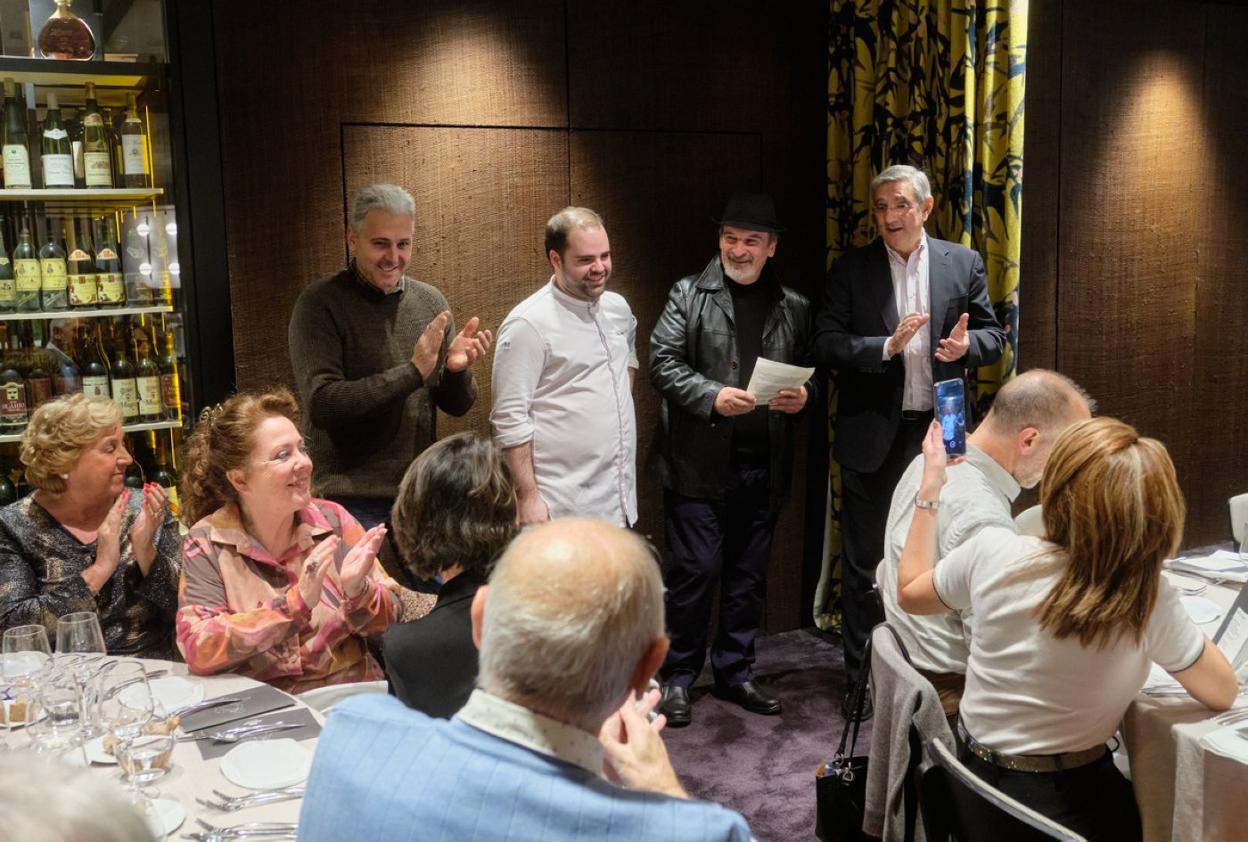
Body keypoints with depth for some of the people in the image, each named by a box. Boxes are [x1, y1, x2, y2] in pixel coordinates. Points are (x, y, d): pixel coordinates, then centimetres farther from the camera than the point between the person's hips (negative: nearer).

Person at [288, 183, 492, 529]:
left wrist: (456, 369, -13)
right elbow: (321, 404, -19)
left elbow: (456, 405, 10)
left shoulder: (430, 301, 5)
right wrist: (412, 372, -23)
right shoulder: (320, 304, -9)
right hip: (352, 502, -4)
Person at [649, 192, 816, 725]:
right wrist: (713, 397, -19)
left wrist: (805, 395, -6)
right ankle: (678, 676, 15)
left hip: (764, 466, 4)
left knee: (749, 575, 12)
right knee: (695, 570, -1)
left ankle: (735, 671, 27)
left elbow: (812, 373, 17)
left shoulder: (793, 309, 11)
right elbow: (663, 362, -6)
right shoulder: (689, 295, 1)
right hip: (700, 462, -4)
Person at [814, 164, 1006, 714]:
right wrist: (887, 347, -21)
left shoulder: (963, 264, 5)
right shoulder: (851, 269, 0)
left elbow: (994, 335, 6)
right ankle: (861, 678, 21)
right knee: (864, 561, 8)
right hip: (872, 436, -1)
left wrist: (968, 346, -16)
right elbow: (827, 344, -7)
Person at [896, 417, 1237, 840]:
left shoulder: (994, 552, -19)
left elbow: (909, 593, 2)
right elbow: (1223, 693, -5)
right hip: (1067, 802, -3)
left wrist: (930, 486, 7)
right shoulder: (1151, 601, -22)